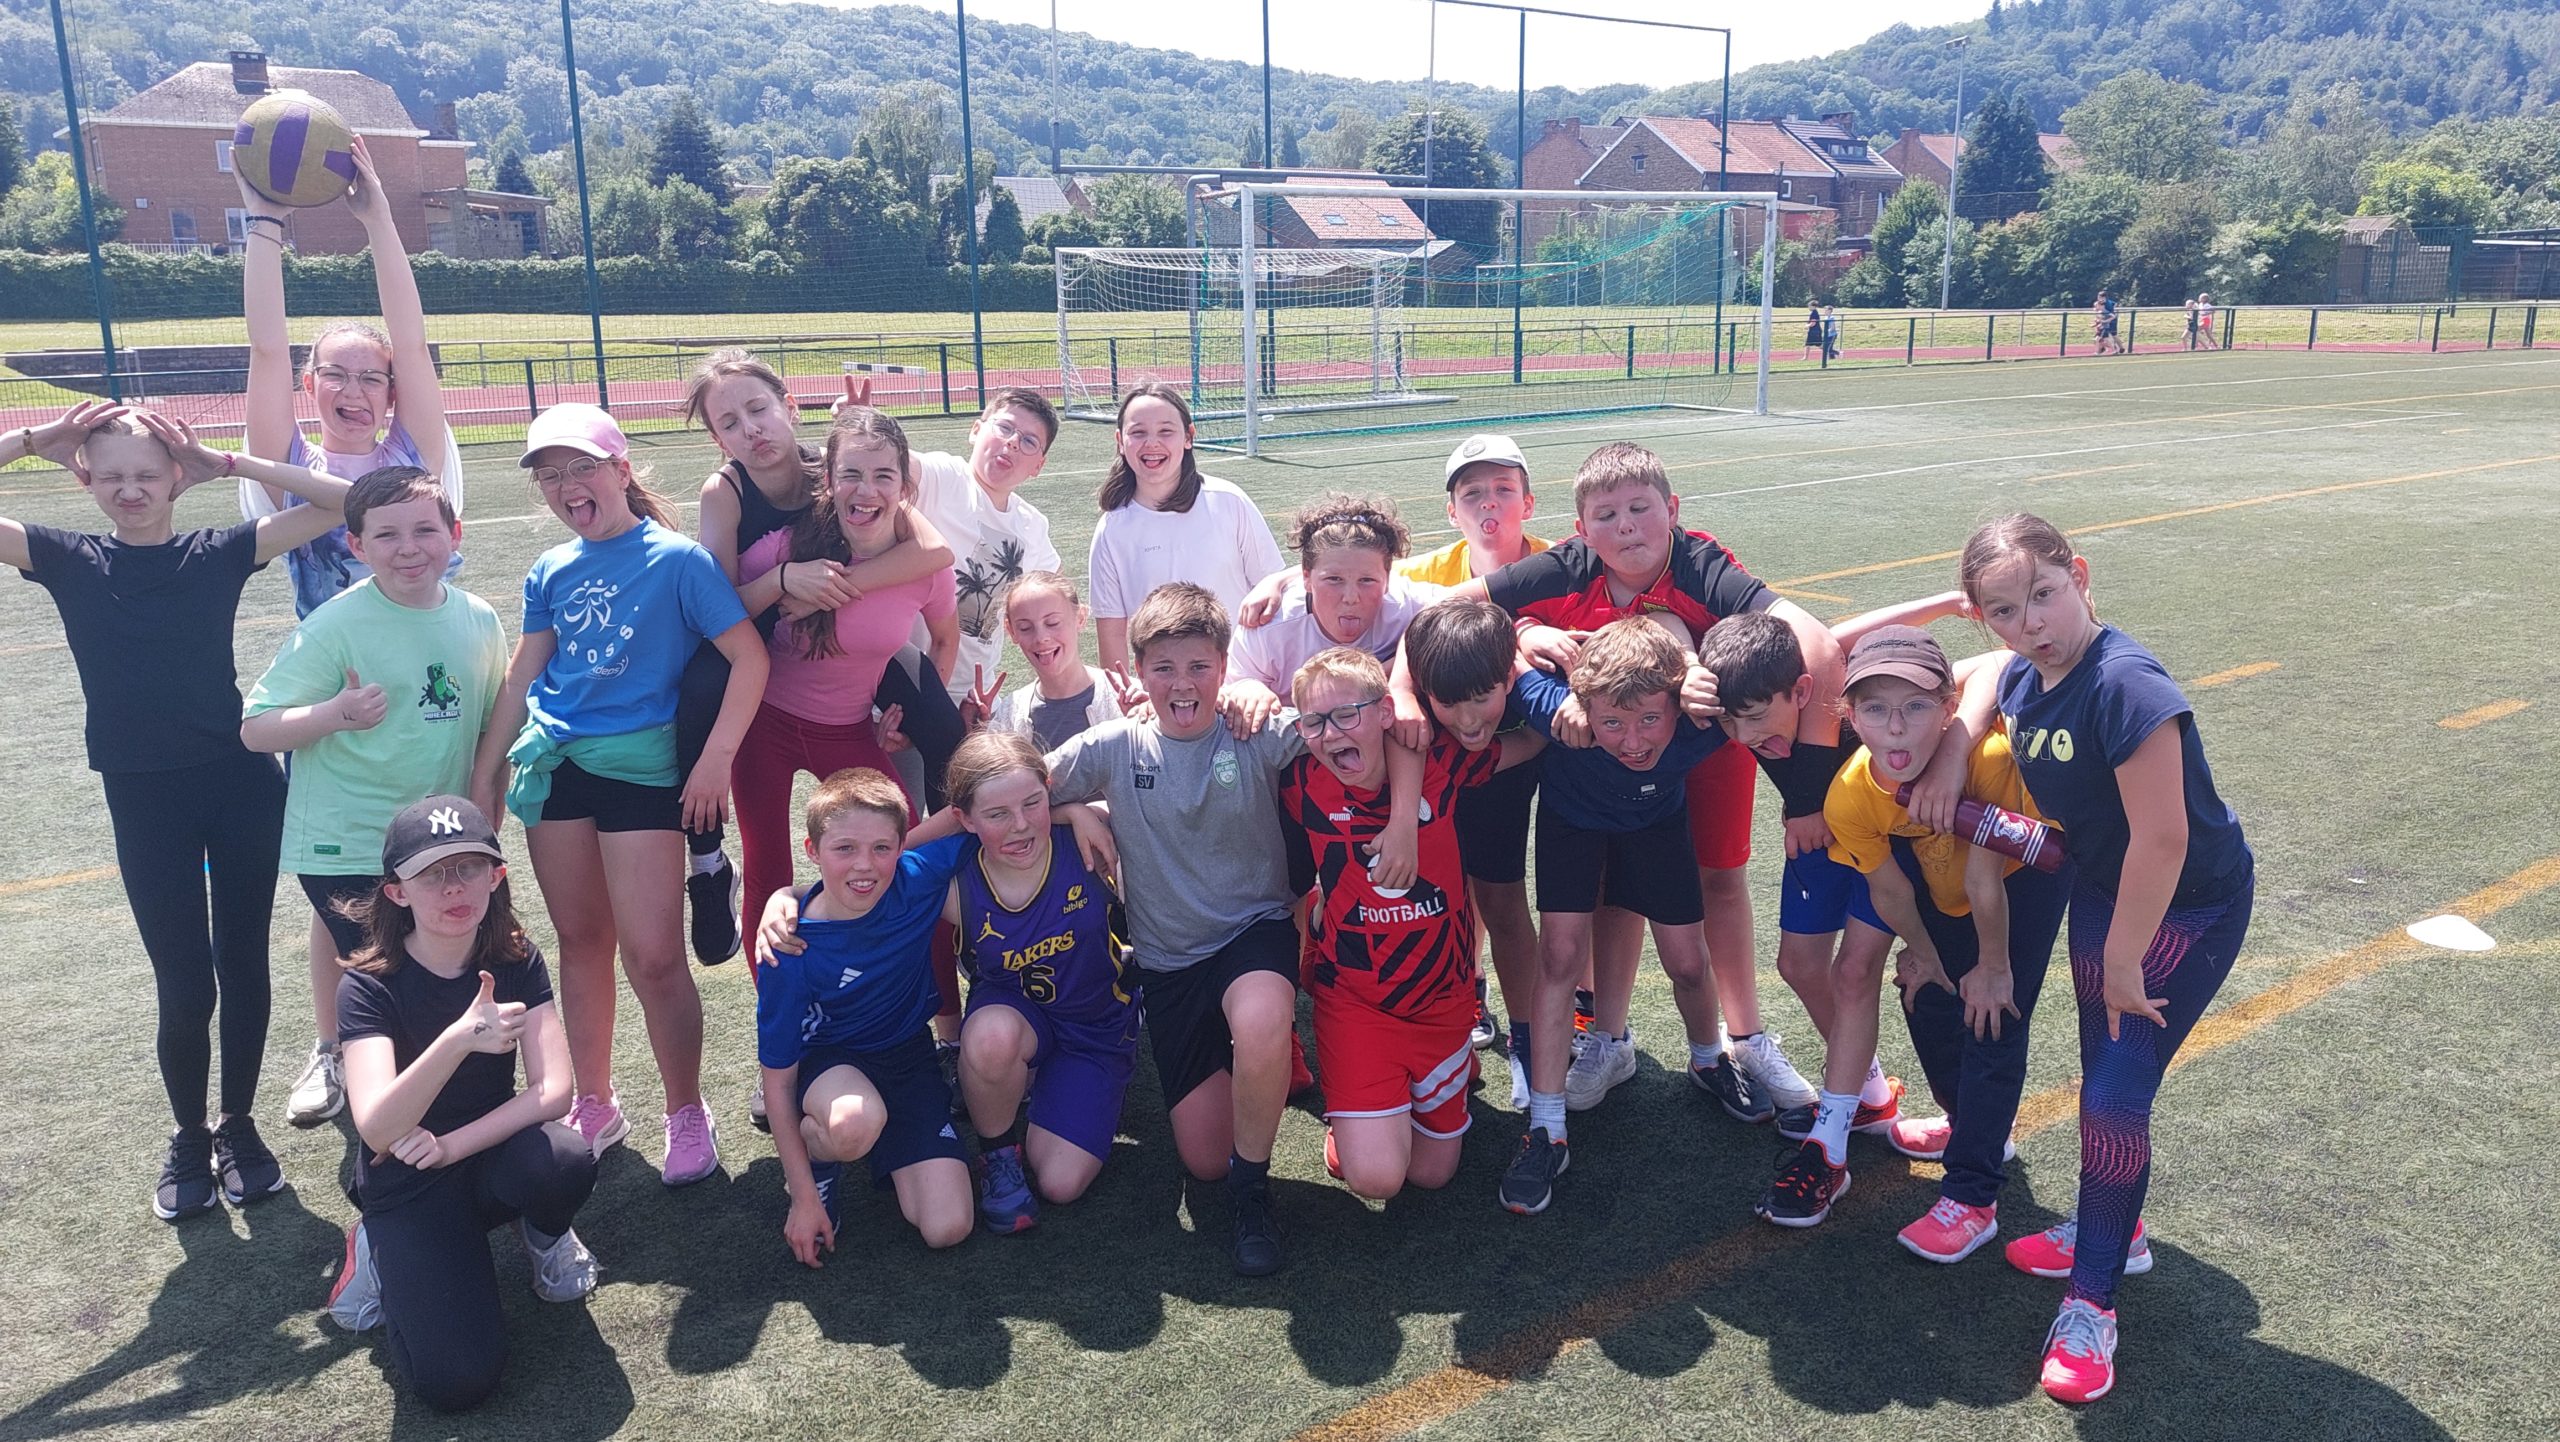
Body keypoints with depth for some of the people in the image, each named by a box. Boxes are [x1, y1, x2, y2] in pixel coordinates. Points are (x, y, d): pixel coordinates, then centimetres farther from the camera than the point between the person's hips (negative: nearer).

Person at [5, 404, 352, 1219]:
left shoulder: (219, 554, -1)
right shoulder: (68, 561, 1)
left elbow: (340, 499, -7)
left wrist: (228, 463, -8)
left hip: (241, 784, 0)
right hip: (144, 799, 0)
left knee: (243, 965, 10)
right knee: (183, 986, 3)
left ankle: (238, 1127, 29)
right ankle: (188, 1138, 26)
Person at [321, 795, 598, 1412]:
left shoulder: (516, 961, -8)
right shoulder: (369, 986, -17)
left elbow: (553, 1089, -15)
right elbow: (378, 1131, -33)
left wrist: (450, 1145, -24)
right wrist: (459, 1039, -48)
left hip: (490, 1154, 3)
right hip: (407, 1185, -2)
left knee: (565, 1161, -34)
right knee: (457, 1381, -21)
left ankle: (544, 1233, 3)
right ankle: (380, 1253, 9)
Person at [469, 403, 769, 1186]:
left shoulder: (676, 558, -8)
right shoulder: (551, 572, 7)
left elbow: (749, 658, -11)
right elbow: (523, 675, 14)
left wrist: (716, 760, -16)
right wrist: (484, 773, 13)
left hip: (643, 765, -5)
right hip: (553, 763, 5)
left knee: (653, 955, -7)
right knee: (580, 940, 13)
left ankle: (687, 1114, 12)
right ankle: (594, 1104, 28)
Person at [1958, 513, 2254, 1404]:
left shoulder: (2127, 685, -32)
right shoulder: (2021, 681, -8)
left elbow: (2161, 838, -31)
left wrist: (2124, 962, -21)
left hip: (2190, 909, -7)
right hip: (2102, 890, 7)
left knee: (2117, 1099, -7)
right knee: (2101, 1081, 18)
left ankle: (2092, 1302, 9)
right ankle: (2113, 1230, 42)